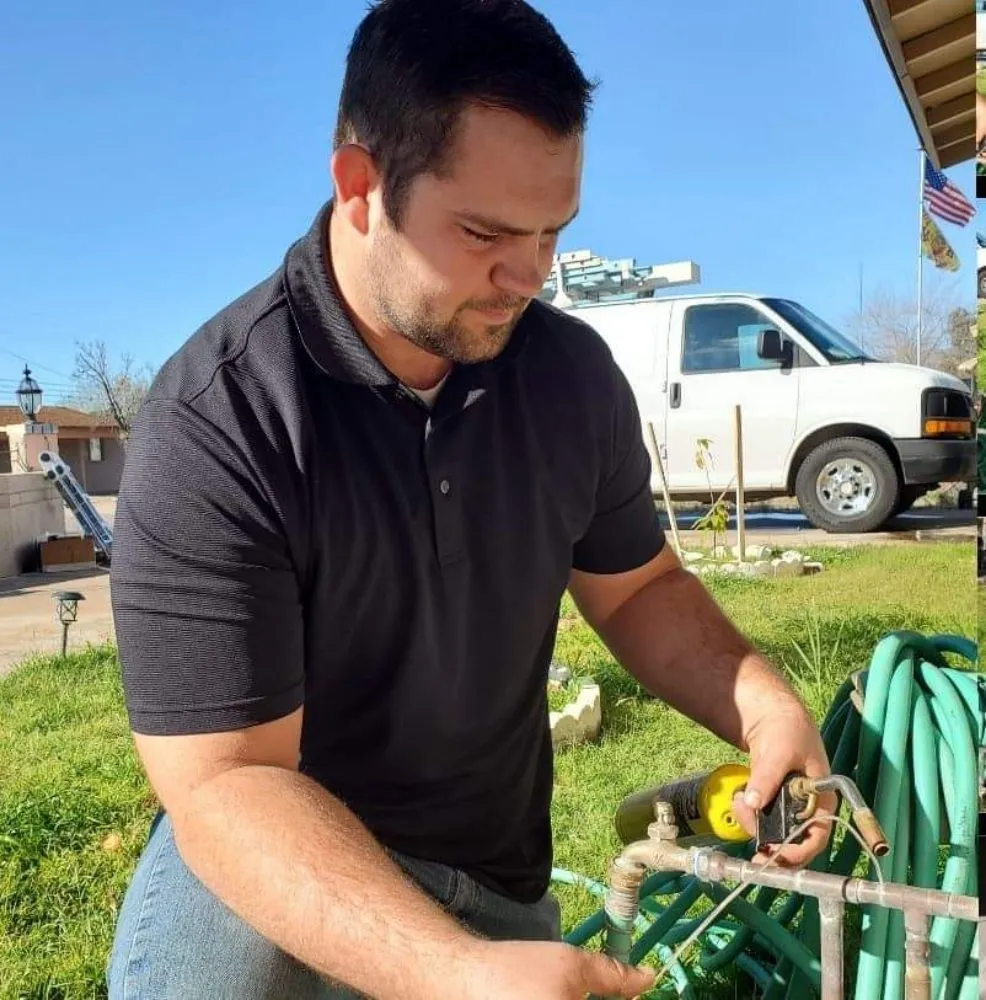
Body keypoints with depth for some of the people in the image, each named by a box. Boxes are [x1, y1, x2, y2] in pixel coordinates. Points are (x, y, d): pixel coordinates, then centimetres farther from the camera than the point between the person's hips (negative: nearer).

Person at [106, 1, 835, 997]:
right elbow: (227, 781, -26)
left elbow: (639, 587, 6)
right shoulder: (210, 427, -24)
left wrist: (760, 702, -14)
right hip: (267, 867, -4)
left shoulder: (575, 375, -7)